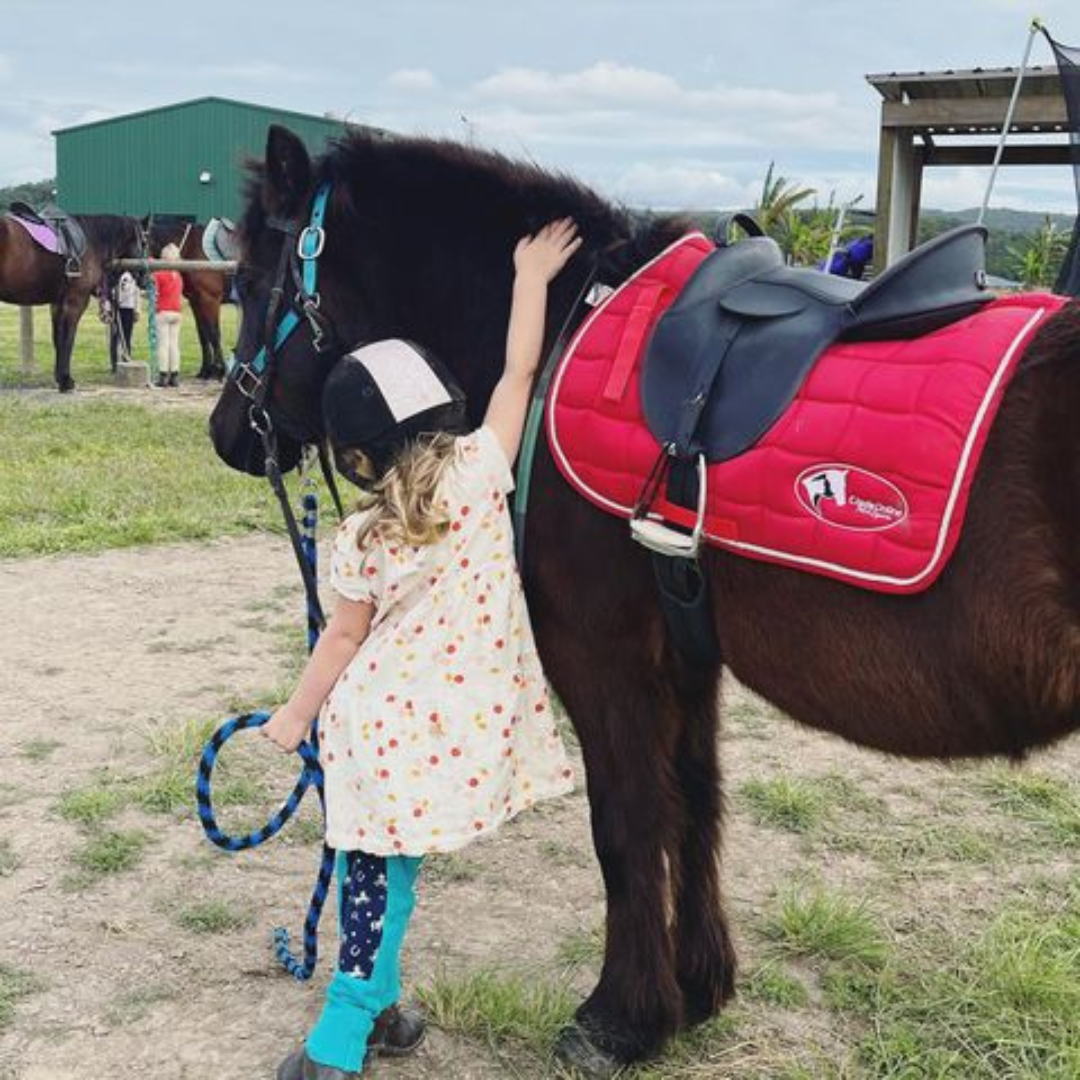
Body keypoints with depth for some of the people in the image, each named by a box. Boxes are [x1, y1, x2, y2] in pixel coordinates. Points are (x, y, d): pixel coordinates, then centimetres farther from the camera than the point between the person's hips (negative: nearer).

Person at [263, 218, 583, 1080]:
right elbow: (519, 372, -3)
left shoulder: (361, 537, -9)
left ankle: (370, 1008, 28)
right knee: (386, 874, 9)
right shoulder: (481, 470, -10)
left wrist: (296, 715, 14)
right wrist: (531, 278, 8)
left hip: (381, 718, -1)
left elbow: (345, 637, 0)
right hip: (454, 723, 1)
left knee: (376, 870, 14)